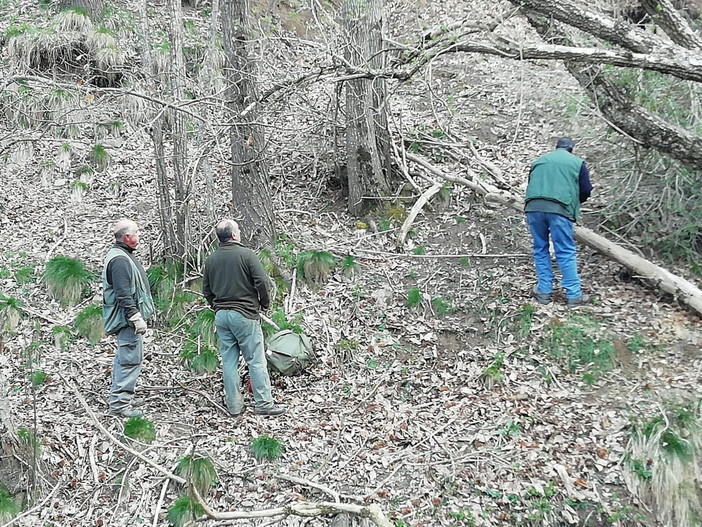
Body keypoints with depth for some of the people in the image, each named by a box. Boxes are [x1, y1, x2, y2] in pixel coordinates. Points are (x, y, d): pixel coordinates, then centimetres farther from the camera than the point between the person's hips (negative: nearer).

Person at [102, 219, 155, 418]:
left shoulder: (122, 255, 16)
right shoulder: (120, 260, -19)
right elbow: (124, 294, -25)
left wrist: (139, 316, 24)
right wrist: (136, 318, -25)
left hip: (128, 319, 12)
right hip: (128, 319, -12)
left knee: (124, 358, 19)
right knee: (130, 360, -10)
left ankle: (123, 396, 29)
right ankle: (118, 403, -7)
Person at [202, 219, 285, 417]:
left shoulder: (211, 259, 9)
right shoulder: (246, 254, -8)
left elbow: (206, 289, 13)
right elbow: (261, 281, -12)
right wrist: (265, 303, 3)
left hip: (221, 315, 6)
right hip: (245, 314, -6)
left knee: (229, 362, 8)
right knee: (256, 360, -1)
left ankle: (234, 406, 12)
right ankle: (263, 403, 0)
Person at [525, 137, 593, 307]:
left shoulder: (539, 161, 26)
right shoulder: (577, 162, 15)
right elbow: (586, 191, 11)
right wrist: (573, 202, 29)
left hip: (533, 207, 3)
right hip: (559, 209, -3)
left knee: (540, 249, 14)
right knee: (566, 253, 1)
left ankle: (544, 291, 16)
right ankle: (573, 295, 3)